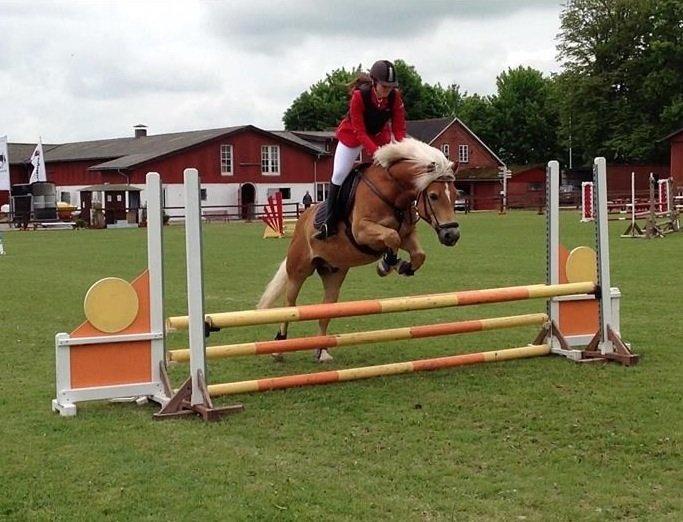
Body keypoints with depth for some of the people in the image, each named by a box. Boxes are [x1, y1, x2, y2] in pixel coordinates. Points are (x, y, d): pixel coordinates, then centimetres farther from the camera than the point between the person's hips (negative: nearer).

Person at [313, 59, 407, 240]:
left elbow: (399, 129, -19)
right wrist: (376, 152, -45)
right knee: (339, 175, -5)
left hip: (379, 135, 3)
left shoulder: (395, 97, -25)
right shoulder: (359, 96, -34)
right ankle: (329, 223, 4)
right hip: (352, 134, -3)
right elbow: (360, 132, -32)